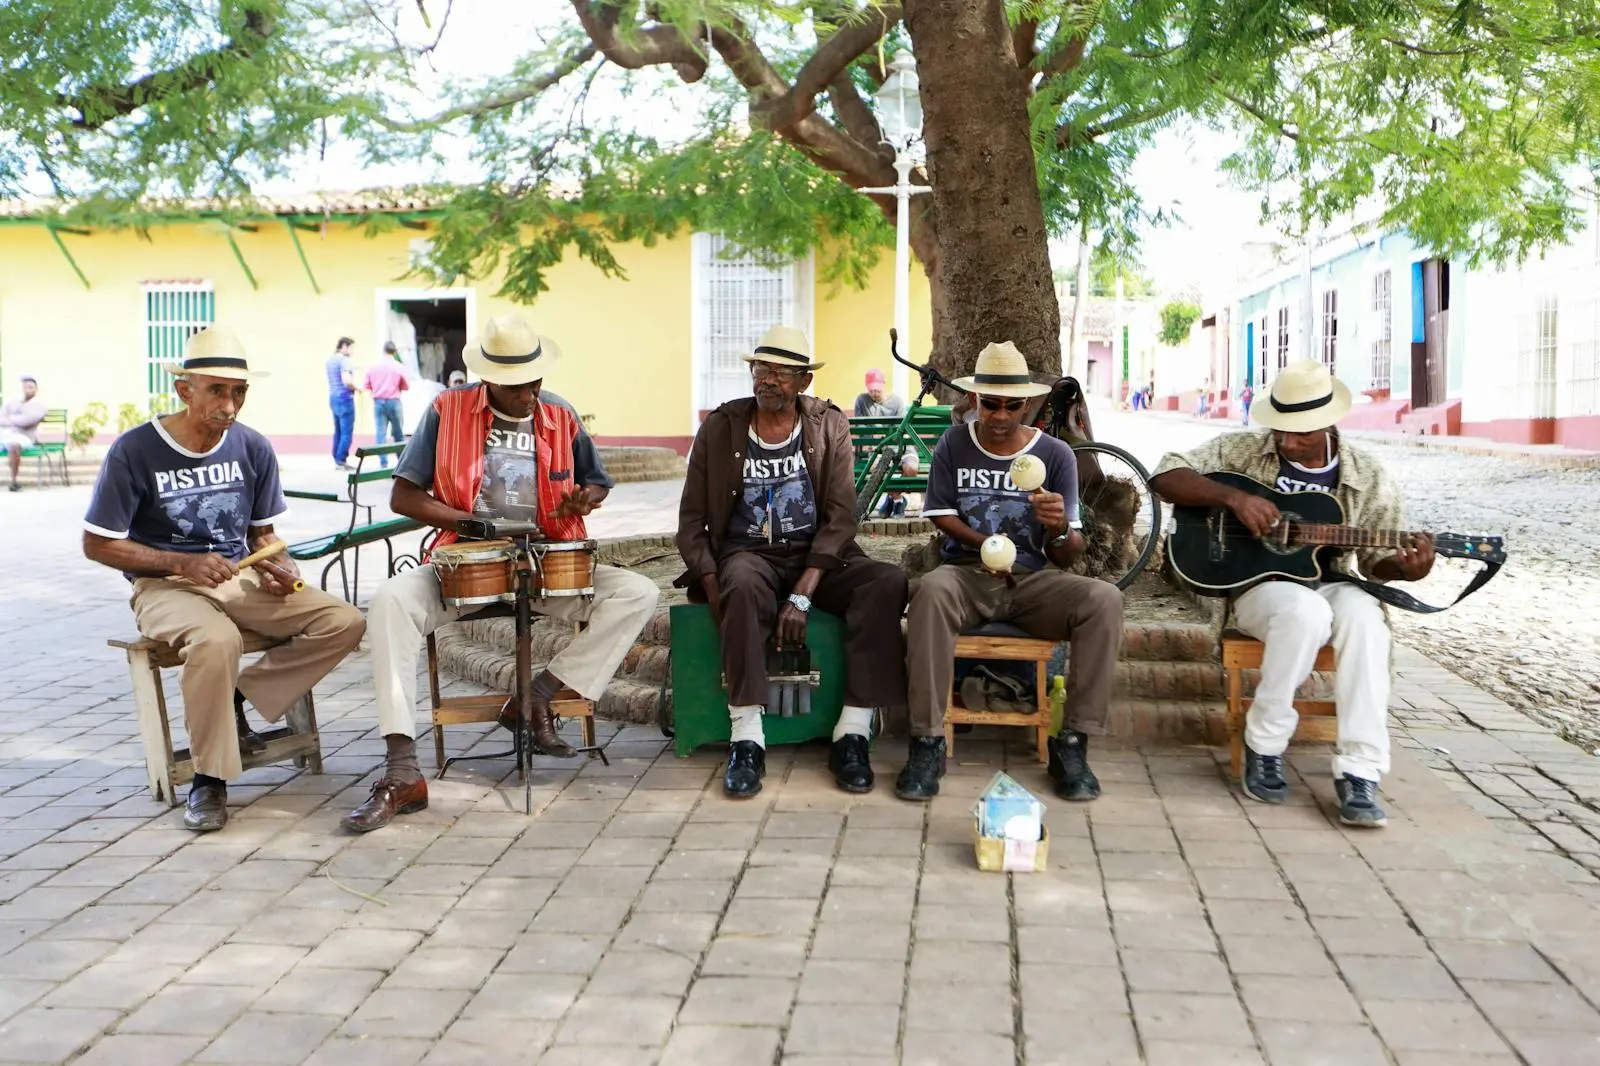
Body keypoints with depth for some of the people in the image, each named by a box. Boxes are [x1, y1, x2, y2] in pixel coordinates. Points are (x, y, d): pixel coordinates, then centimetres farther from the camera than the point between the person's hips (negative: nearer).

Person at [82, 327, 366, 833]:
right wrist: (182, 563, -18)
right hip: (165, 587, -5)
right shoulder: (135, 451, -10)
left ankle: (237, 697, -3)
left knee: (345, 623, -15)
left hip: (240, 580, 5)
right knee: (216, 639, -39)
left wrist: (280, 566, -9)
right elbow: (97, 544, -6)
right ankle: (208, 780, -19)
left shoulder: (253, 448, 2)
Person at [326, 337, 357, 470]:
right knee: (347, 432, -4)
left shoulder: (330, 360, 14)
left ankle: (336, 459, 14)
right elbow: (346, 380, -25)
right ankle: (341, 460, -5)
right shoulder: (344, 360, -14)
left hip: (333, 397, 9)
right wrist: (356, 388, -8)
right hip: (344, 398, -9)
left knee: (338, 431, 13)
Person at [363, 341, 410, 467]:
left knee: (380, 433, 1)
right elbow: (406, 386, 0)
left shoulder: (373, 366, 0)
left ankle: (383, 462, -4)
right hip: (393, 402, -1)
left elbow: (366, 386, 3)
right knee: (398, 433, 10)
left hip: (378, 402, 1)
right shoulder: (399, 367, -5)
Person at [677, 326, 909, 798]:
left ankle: (852, 735, -27)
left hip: (817, 555, 1)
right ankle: (746, 739, -34)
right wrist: (713, 589, -14)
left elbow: (840, 518, -5)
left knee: (889, 582, -28)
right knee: (743, 584, -38)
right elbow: (692, 521, 4)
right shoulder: (719, 428, 3)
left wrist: (802, 595, -18)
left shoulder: (829, 427, 2)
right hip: (747, 554, -1)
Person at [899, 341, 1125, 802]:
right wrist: (984, 543, -14)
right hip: (967, 573, -1)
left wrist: (1059, 529, -23)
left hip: (1032, 580, 1)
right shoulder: (953, 445, 5)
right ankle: (927, 742, -29)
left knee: (1105, 598, -28)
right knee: (932, 590, -36)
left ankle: (1072, 742, -20)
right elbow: (942, 516, 4)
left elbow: (1068, 556, 1)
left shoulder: (1056, 455, 4)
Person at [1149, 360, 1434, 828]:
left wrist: (1407, 568, -16)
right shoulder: (1243, 448, 0)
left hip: (1329, 583, 2)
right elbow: (1166, 477, -7)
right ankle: (1264, 745, -18)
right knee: (1306, 611, -37)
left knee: (1363, 614, -34)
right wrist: (1232, 497, -21)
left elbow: (1379, 558, 9)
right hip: (1257, 581, -2)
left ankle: (1359, 772, -30)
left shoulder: (1367, 476, 5)